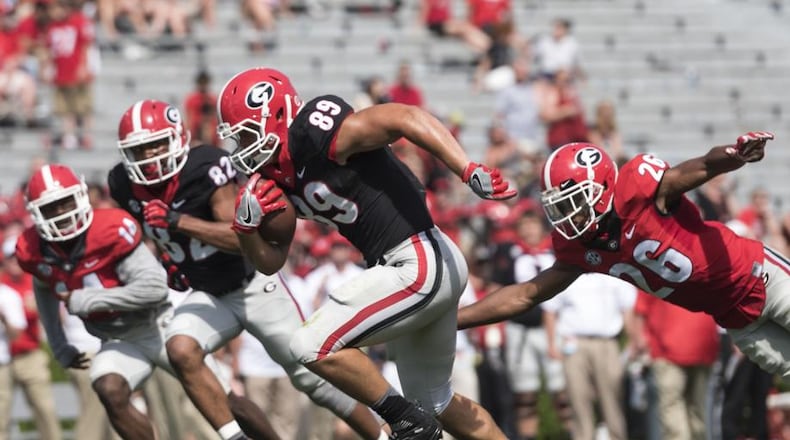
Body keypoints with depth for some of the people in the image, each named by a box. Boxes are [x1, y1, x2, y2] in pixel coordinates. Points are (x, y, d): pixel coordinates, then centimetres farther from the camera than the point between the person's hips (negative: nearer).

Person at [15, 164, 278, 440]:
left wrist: (86, 301, -30)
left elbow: (155, 289, -31)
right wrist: (59, 348, 20)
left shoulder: (110, 229, -26)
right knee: (111, 393, -28)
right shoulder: (33, 252, -8)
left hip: (160, 327, -3)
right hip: (120, 342, 3)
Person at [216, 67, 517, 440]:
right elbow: (270, 262, 18)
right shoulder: (278, 180, 11)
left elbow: (407, 118, -24)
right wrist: (246, 224, -2)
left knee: (313, 346, -10)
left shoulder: (315, 134, -15)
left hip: (418, 265, -10)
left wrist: (470, 172, -32)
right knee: (435, 402, 21)